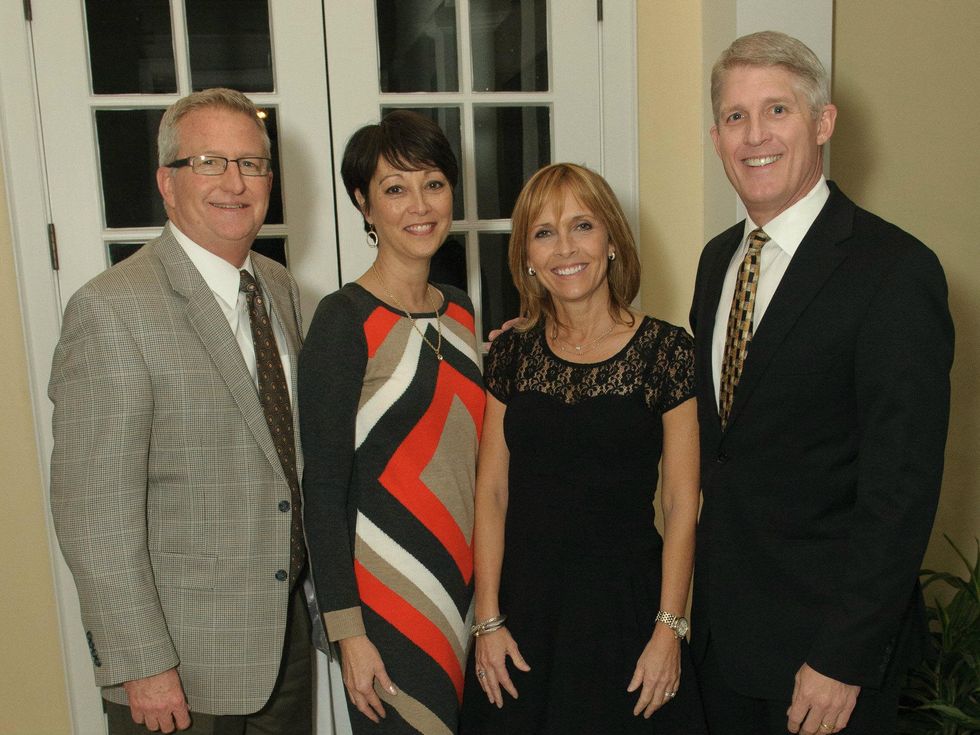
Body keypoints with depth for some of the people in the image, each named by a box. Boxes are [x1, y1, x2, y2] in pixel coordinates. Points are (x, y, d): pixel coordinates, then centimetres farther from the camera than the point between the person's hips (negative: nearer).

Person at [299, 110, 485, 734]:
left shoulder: (460, 309, 7)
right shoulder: (345, 319, -13)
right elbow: (324, 488, -14)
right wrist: (348, 632, -14)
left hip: (468, 583, 7)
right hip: (389, 594, -6)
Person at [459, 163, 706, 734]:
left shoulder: (667, 350, -7)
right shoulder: (511, 354, 1)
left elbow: (682, 505, -6)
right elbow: (491, 493, 1)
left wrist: (670, 627, -8)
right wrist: (489, 620, -1)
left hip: (624, 606, -2)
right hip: (522, 606, 3)